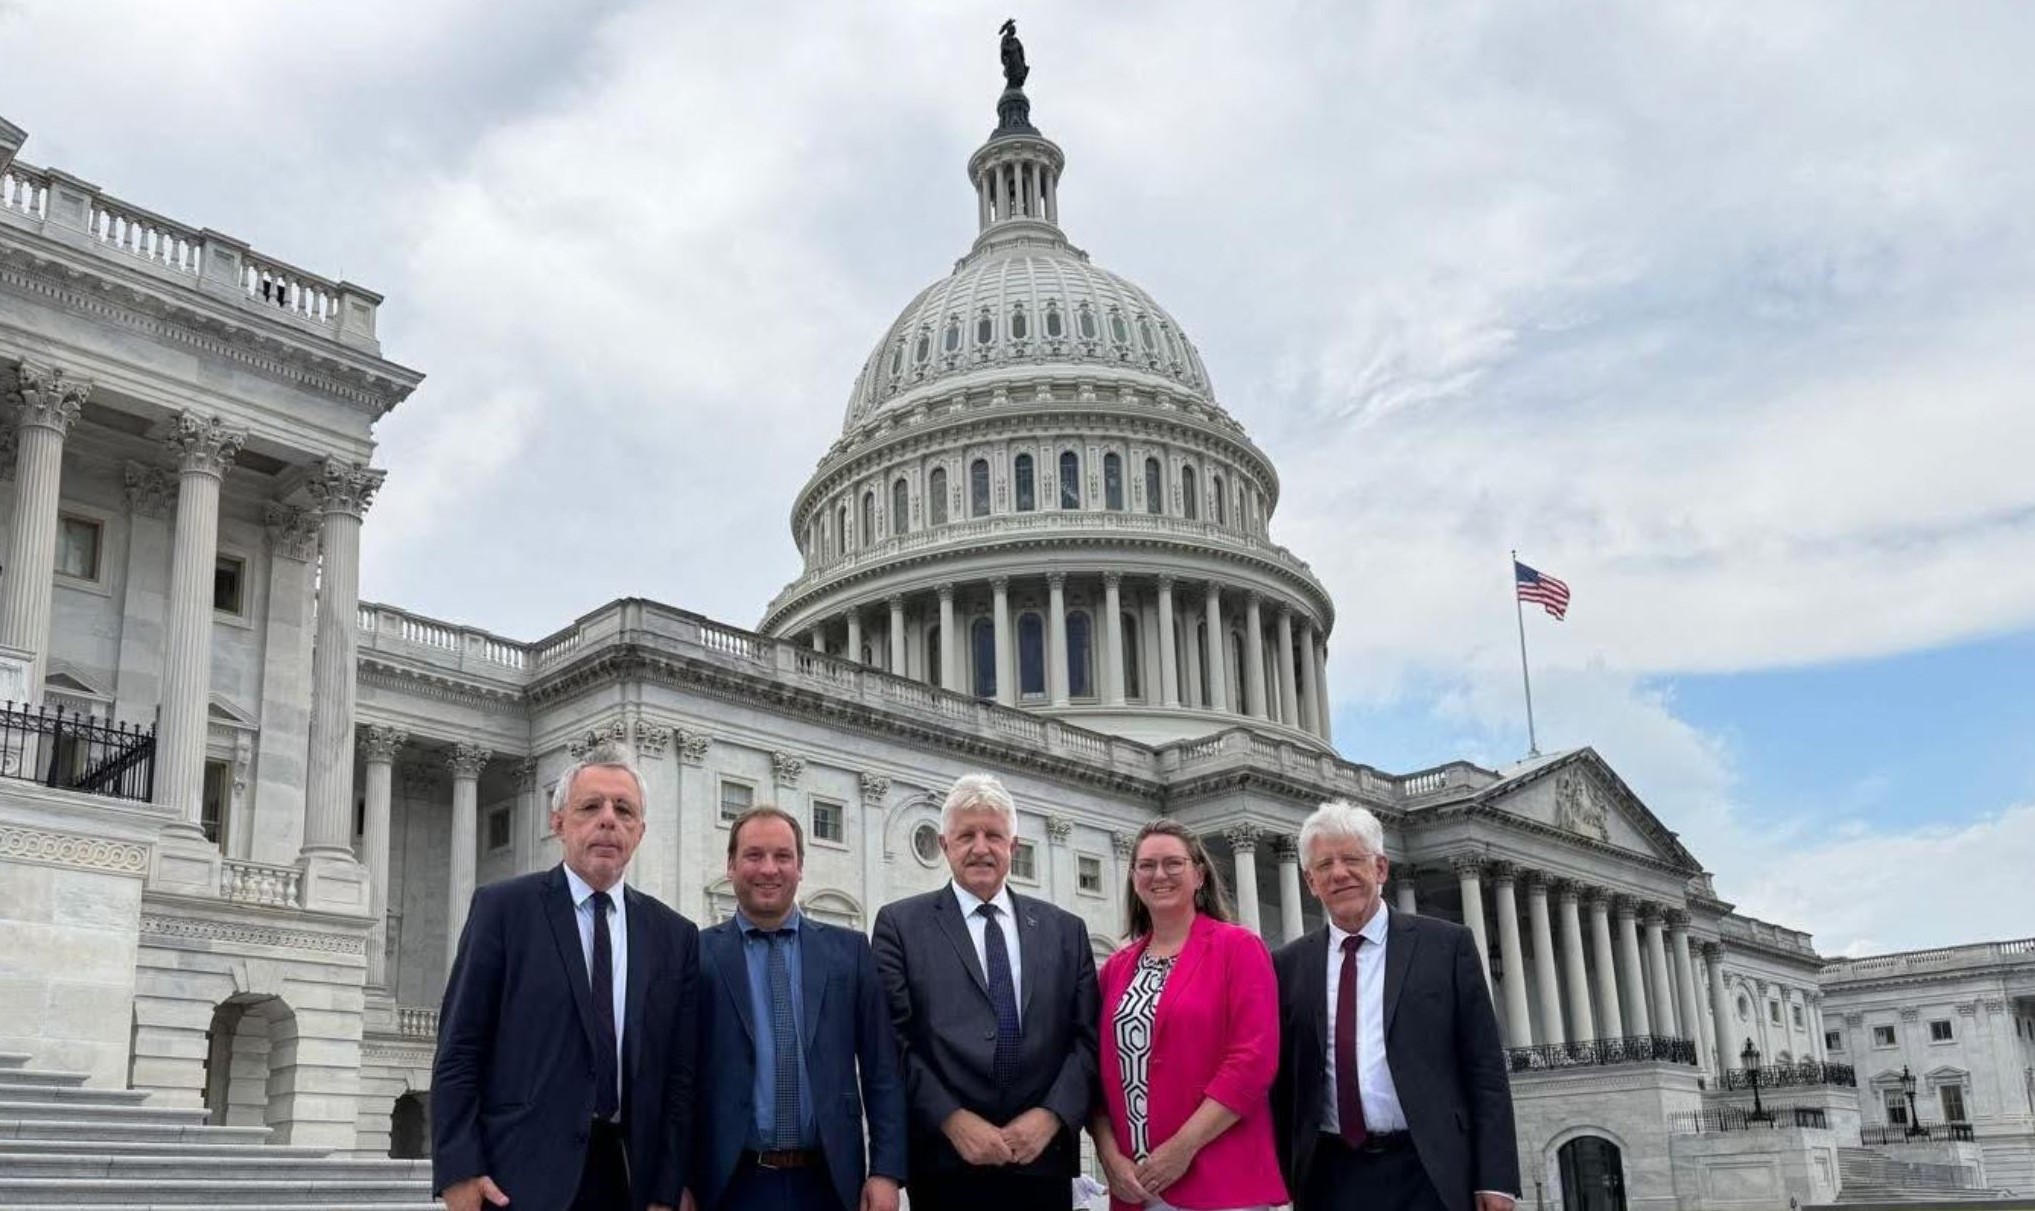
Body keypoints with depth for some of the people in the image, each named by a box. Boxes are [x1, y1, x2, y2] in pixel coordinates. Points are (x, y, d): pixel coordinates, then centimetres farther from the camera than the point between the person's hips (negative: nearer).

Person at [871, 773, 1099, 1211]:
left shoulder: (1065, 930, 11)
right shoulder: (901, 924, 3)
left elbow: (1088, 1038, 6)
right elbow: (893, 1040, -4)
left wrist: (1051, 1115, -9)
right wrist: (953, 1120, -14)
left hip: (1043, 1160, 3)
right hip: (946, 1164, -2)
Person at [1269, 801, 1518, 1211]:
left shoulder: (1446, 945, 2)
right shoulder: (1288, 965, 8)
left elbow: (1484, 1069, 0)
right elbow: (1281, 1077, 9)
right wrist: (1283, 1178, 3)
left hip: (1427, 1176, -2)